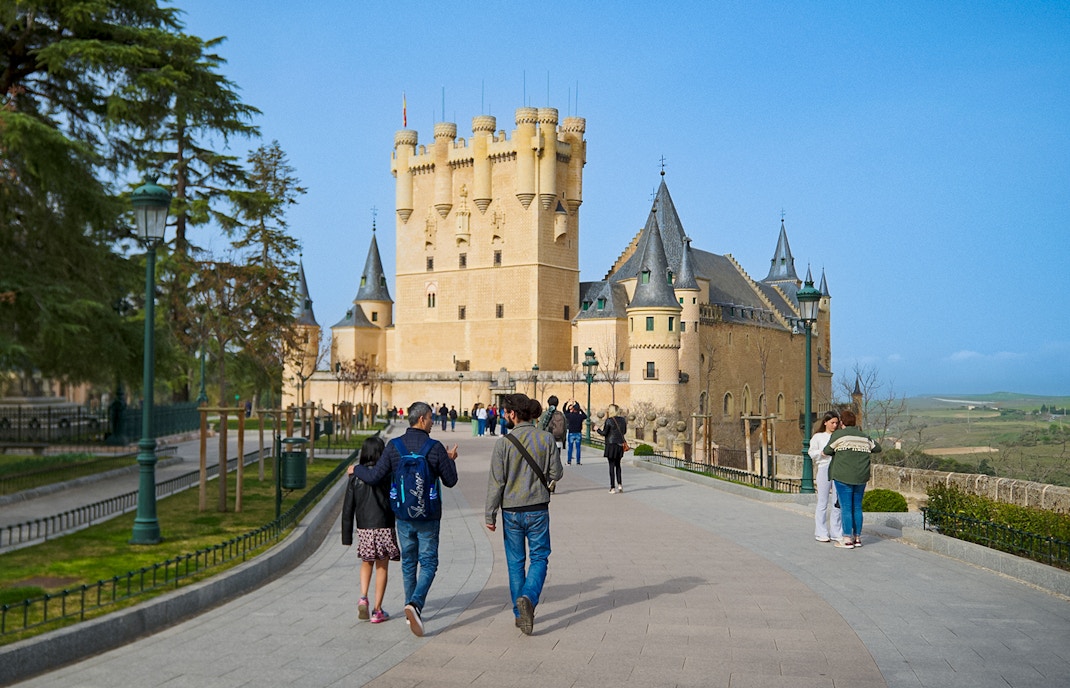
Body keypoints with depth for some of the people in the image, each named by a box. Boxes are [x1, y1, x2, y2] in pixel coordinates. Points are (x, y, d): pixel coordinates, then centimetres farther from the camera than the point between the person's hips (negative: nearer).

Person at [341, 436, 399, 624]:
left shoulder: (355, 477, 0)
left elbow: (348, 509, 1)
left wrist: (347, 536, 6)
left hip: (363, 529, 2)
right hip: (384, 528, -2)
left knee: (366, 563, 23)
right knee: (382, 568, 8)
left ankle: (363, 598, 4)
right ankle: (378, 610, 9)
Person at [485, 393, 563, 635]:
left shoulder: (503, 443, -12)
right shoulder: (546, 438, -6)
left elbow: (496, 482, -10)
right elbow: (556, 474, -1)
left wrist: (490, 516, -2)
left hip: (511, 511, 0)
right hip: (538, 509, 1)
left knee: (515, 562, 13)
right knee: (539, 557, 11)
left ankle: (520, 614, 19)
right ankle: (529, 597, -15)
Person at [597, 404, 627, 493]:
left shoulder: (609, 420, -13)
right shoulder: (622, 420, 4)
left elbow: (604, 433, -11)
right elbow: (624, 431, 12)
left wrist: (597, 429, 6)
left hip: (611, 444, -5)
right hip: (620, 445, 5)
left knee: (612, 465, 0)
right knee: (617, 465, 17)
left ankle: (612, 487, 1)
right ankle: (619, 484, 7)